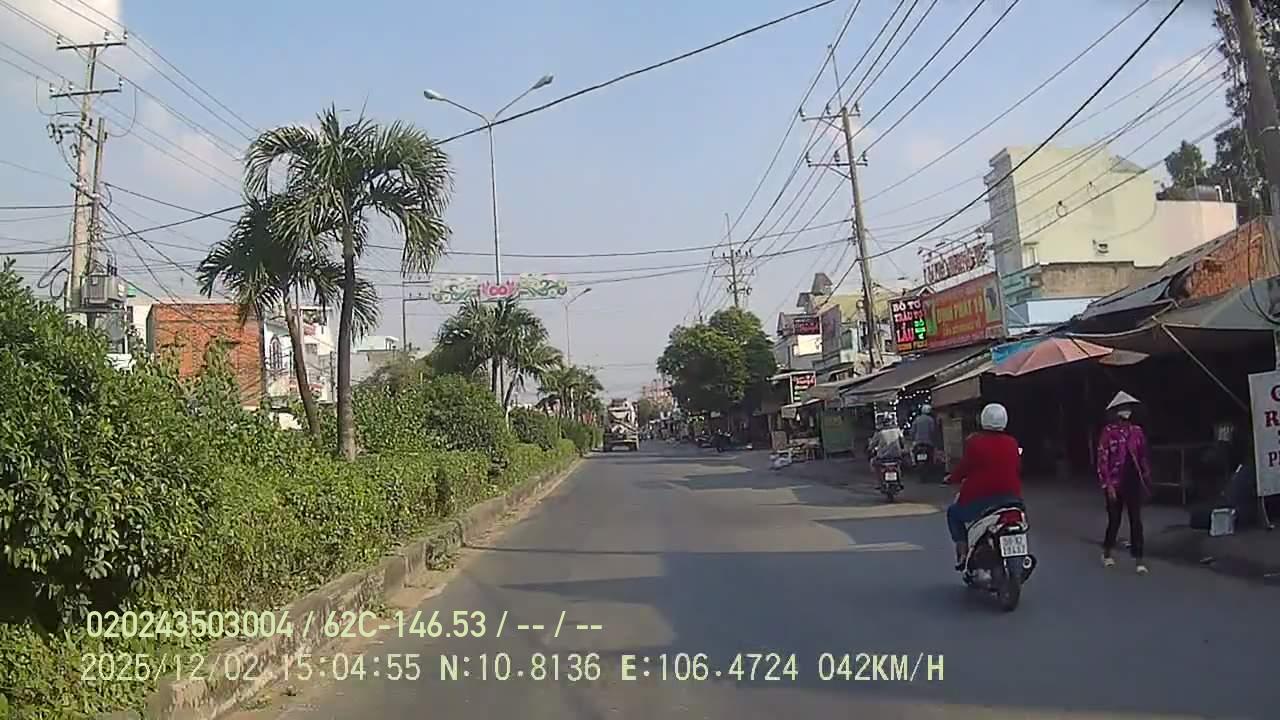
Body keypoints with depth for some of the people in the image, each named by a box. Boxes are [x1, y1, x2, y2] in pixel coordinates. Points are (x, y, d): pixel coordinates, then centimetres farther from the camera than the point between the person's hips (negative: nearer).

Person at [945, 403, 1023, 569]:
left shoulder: (975, 442, -10)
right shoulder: (1012, 443, 4)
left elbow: (965, 465, -7)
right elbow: (1018, 468, 11)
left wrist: (953, 478, 11)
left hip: (980, 499, -4)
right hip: (1011, 498, 5)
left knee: (954, 513, 20)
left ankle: (963, 553, 8)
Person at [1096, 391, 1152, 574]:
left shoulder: (1137, 430, 4)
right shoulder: (1108, 431, -9)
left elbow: (1144, 456, 10)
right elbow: (1102, 459, -9)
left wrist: (1147, 481, 9)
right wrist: (1107, 484, -12)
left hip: (1134, 482, 3)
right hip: (1116, 483, -3)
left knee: (1136, 520, 1)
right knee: (1114, 520, 8)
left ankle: (1138, 559, 6)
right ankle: (1107, 552, 30)